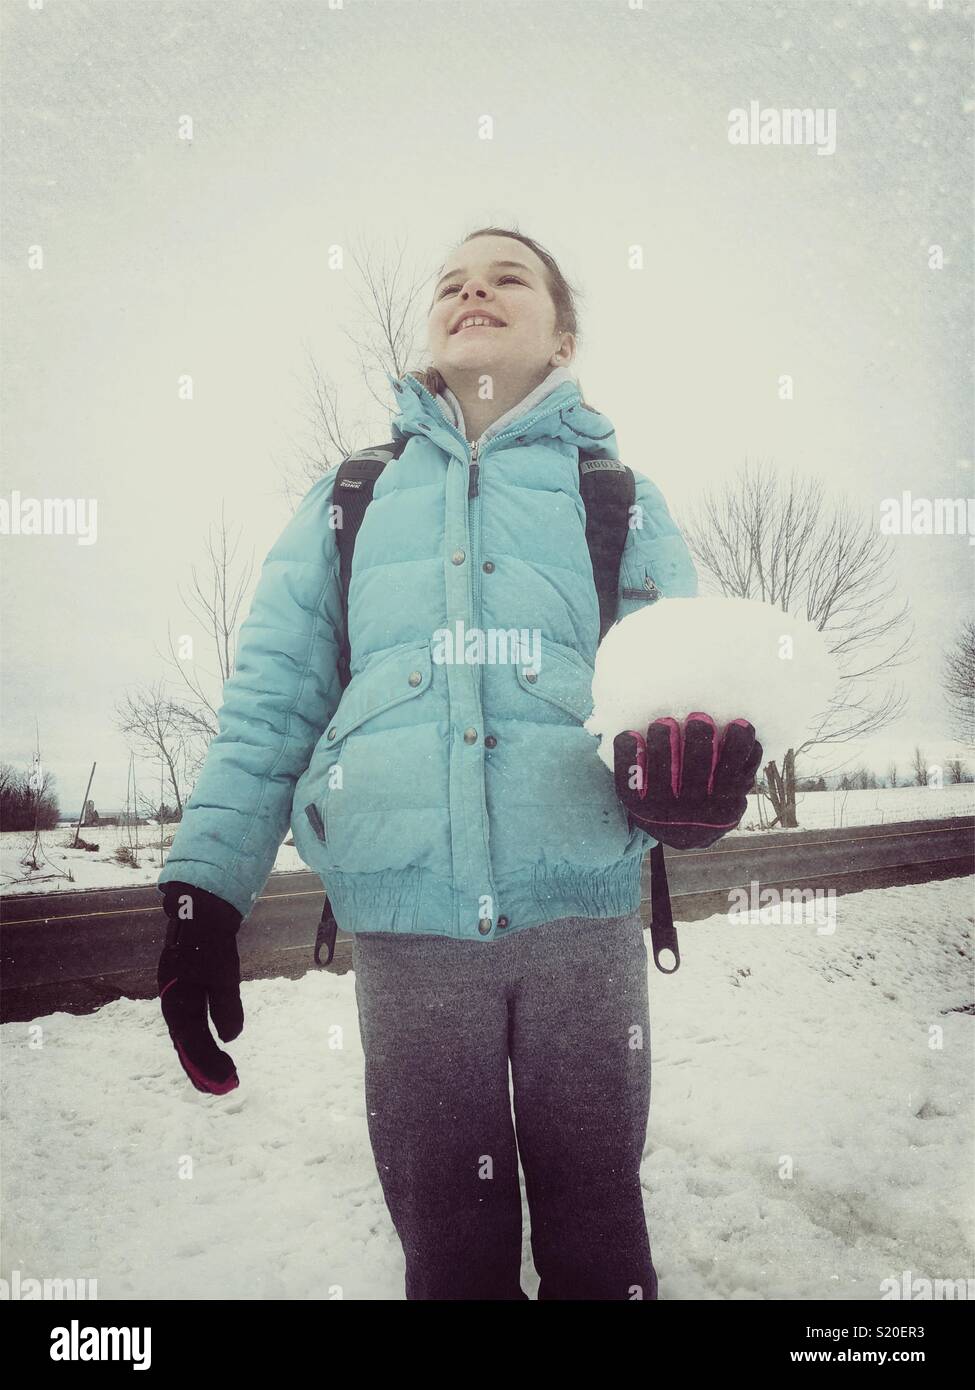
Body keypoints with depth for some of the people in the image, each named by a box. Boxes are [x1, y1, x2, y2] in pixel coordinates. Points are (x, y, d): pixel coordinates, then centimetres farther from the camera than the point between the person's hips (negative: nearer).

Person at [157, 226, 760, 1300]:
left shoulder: (619, 500, 12)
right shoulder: (348, 504, 14)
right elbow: (269, 704, 9)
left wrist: (687, 753, -19)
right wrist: (202, 887, 0)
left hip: (582, 911, 0)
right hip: (407, 925, 1)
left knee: (597, 1234, 10)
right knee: (449, 1247, 11)